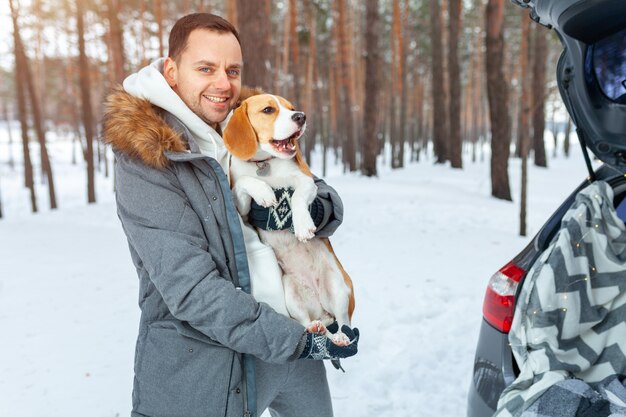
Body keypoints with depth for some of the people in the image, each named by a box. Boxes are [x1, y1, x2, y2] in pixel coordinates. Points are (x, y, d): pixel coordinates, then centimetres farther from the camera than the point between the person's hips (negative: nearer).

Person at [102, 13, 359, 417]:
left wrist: (315, 207, -15)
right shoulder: (144, 159, -15)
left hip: (294, 328, 6)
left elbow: (330, 202, 8)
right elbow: (190, 289, -20)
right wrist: (297, 340, -19)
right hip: (199, 359, -5)